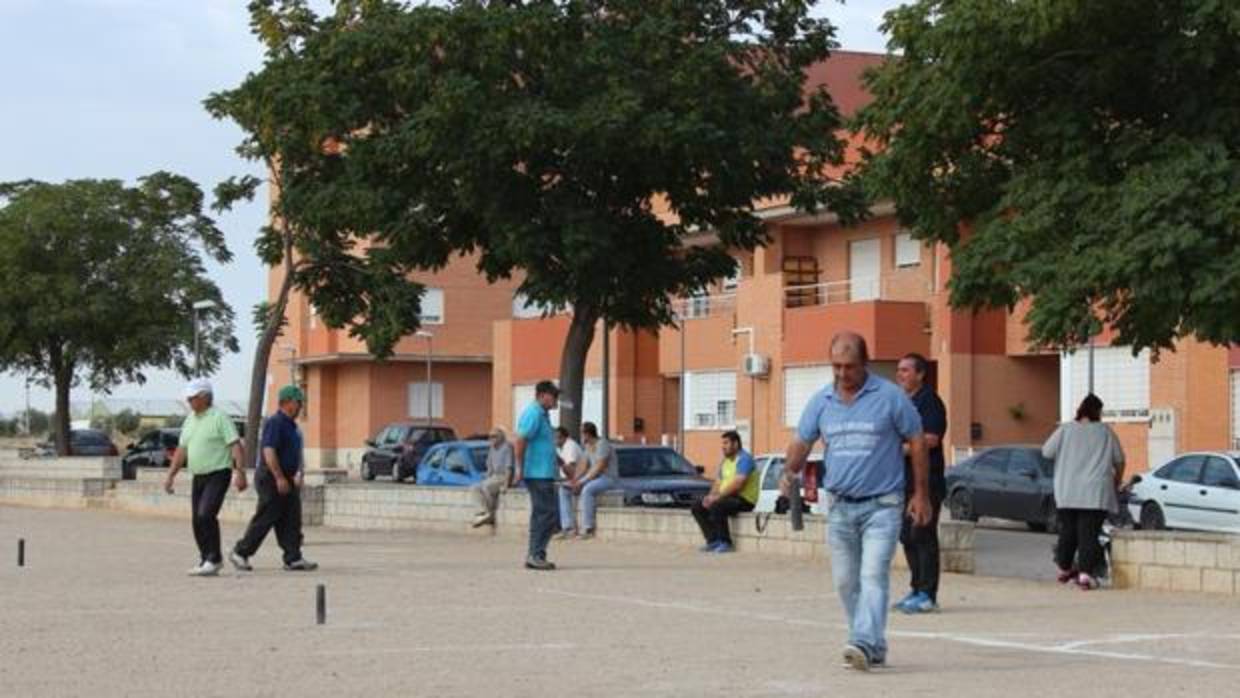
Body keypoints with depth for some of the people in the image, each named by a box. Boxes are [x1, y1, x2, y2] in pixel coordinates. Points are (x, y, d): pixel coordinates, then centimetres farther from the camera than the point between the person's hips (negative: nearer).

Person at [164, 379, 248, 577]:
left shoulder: (219, 418, -8)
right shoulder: (189, 421, 15)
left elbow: (235, 445, -14)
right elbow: (182, 450, 21)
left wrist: (240, 472, -24)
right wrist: (171, 475, 16)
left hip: (218, 474, -8)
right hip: (198, 477, 8)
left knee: (206, 515, -19)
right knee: (198, 521, 6)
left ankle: (213, 560, -14)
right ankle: (207, 559, 17)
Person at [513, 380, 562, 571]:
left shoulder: (542, 414, 19)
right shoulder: (533, 414, -13)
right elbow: (520, 441, -21)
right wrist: (519, 468, -24)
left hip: (544, 474, 10)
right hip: (538, 474, -10)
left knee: (542, 514, 12)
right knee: (546, 514, -11)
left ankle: (535, 555, 15)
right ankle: (535, 555, -10)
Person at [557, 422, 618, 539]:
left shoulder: (602, 445, -18)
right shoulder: (589, 446, 12)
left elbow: (598, 469, -24)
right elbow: (585, 468, 12)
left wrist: (581, 482, -24)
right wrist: (574, 479, -5)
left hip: (608, 478, -10)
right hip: (593, 478, 10)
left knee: (586, 490, -40)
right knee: (564, 489, -4)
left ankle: (588, 529, -33)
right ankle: (569, 526, -13)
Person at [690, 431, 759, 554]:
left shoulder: (744, 459, -12)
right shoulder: (725, 461, 18)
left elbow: (737, 484, -22)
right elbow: (718, 483, 17)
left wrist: (718, 496, -22)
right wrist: (710, 496, -4)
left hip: (744, 499, -10)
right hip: (726, 497, 10)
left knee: (715, 507, -34)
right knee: (697, 507, -1)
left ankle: (725, 543, -23)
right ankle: (713, 541, -5)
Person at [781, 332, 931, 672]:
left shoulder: (890, 397, -5)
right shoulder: (821, 401, 6)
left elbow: (916, 442, 0)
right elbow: (801, 442, 12)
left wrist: (921, 494, -1)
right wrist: (789, 471, -9)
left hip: (881, 505, -5)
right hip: (840, 506, 5)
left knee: (873, 575, -18)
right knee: (846, 581, 9)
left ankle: (863, 643, -28)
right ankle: (875, 648, 20)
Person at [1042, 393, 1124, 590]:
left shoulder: (1065, 430, 3)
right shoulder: (1106, 432, 4)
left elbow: (1046, 452, 5)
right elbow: (1119, 461, 10)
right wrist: (1116, 483, 27)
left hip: (1066, 493, 2)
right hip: (1095, 494, -2)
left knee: (1067, 531, 15)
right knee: (1089, 533, -4)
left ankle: (1064, 569, 28)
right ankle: (1086, 573, -15)